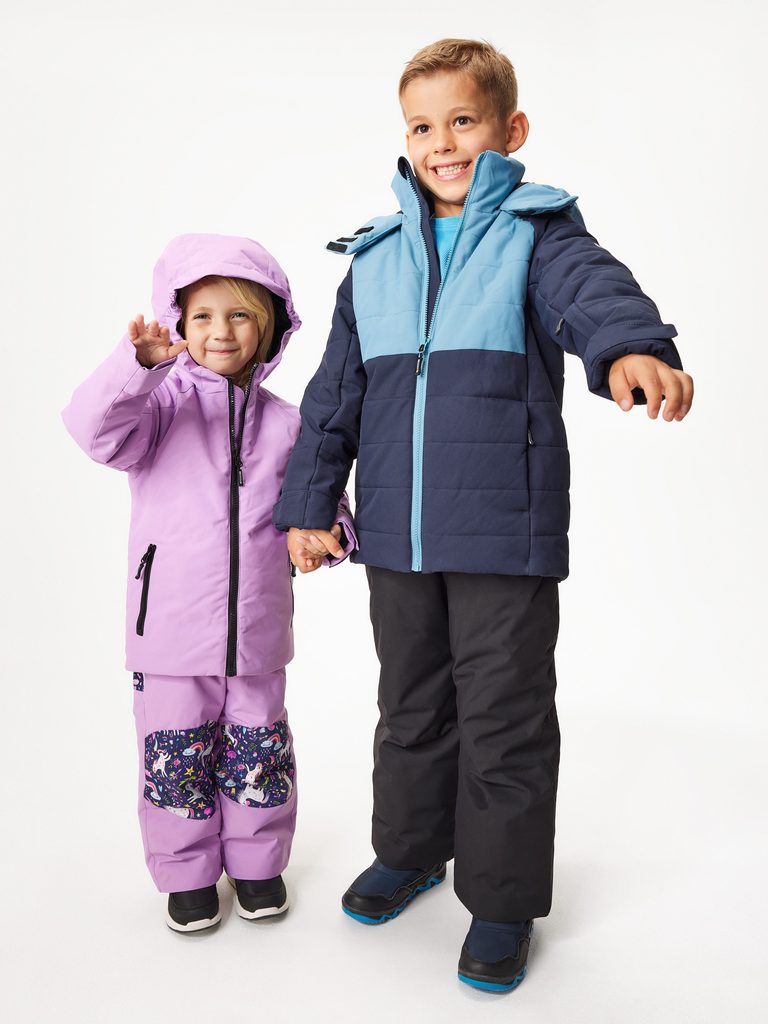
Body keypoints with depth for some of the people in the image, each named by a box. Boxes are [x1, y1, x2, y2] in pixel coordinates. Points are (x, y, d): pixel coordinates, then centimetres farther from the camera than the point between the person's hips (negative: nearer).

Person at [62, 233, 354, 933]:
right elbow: (97, 430, -20)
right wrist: (139, 363, -35)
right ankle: (187, 873, 31)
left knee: (259, 747, 14)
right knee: (177, 751, 9)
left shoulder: (285, 423, 5)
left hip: (257, 627, 2)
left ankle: (258, 863, 36)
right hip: (171, 624, -2)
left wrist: (328, 532, -8)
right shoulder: (162, 403, -2)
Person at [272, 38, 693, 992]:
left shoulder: (536, 231, 0)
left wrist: (630, 346, -45)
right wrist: (307, 501, 9)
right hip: (395, 533, 5)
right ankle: (409, 849, 41)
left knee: (505, 717, 6)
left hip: (505, 534, -4)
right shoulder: (374, 256, 12)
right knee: (411, 703, 19)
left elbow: (592, 287, -22)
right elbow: (335, 391, 13)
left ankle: (503, 898, 26)